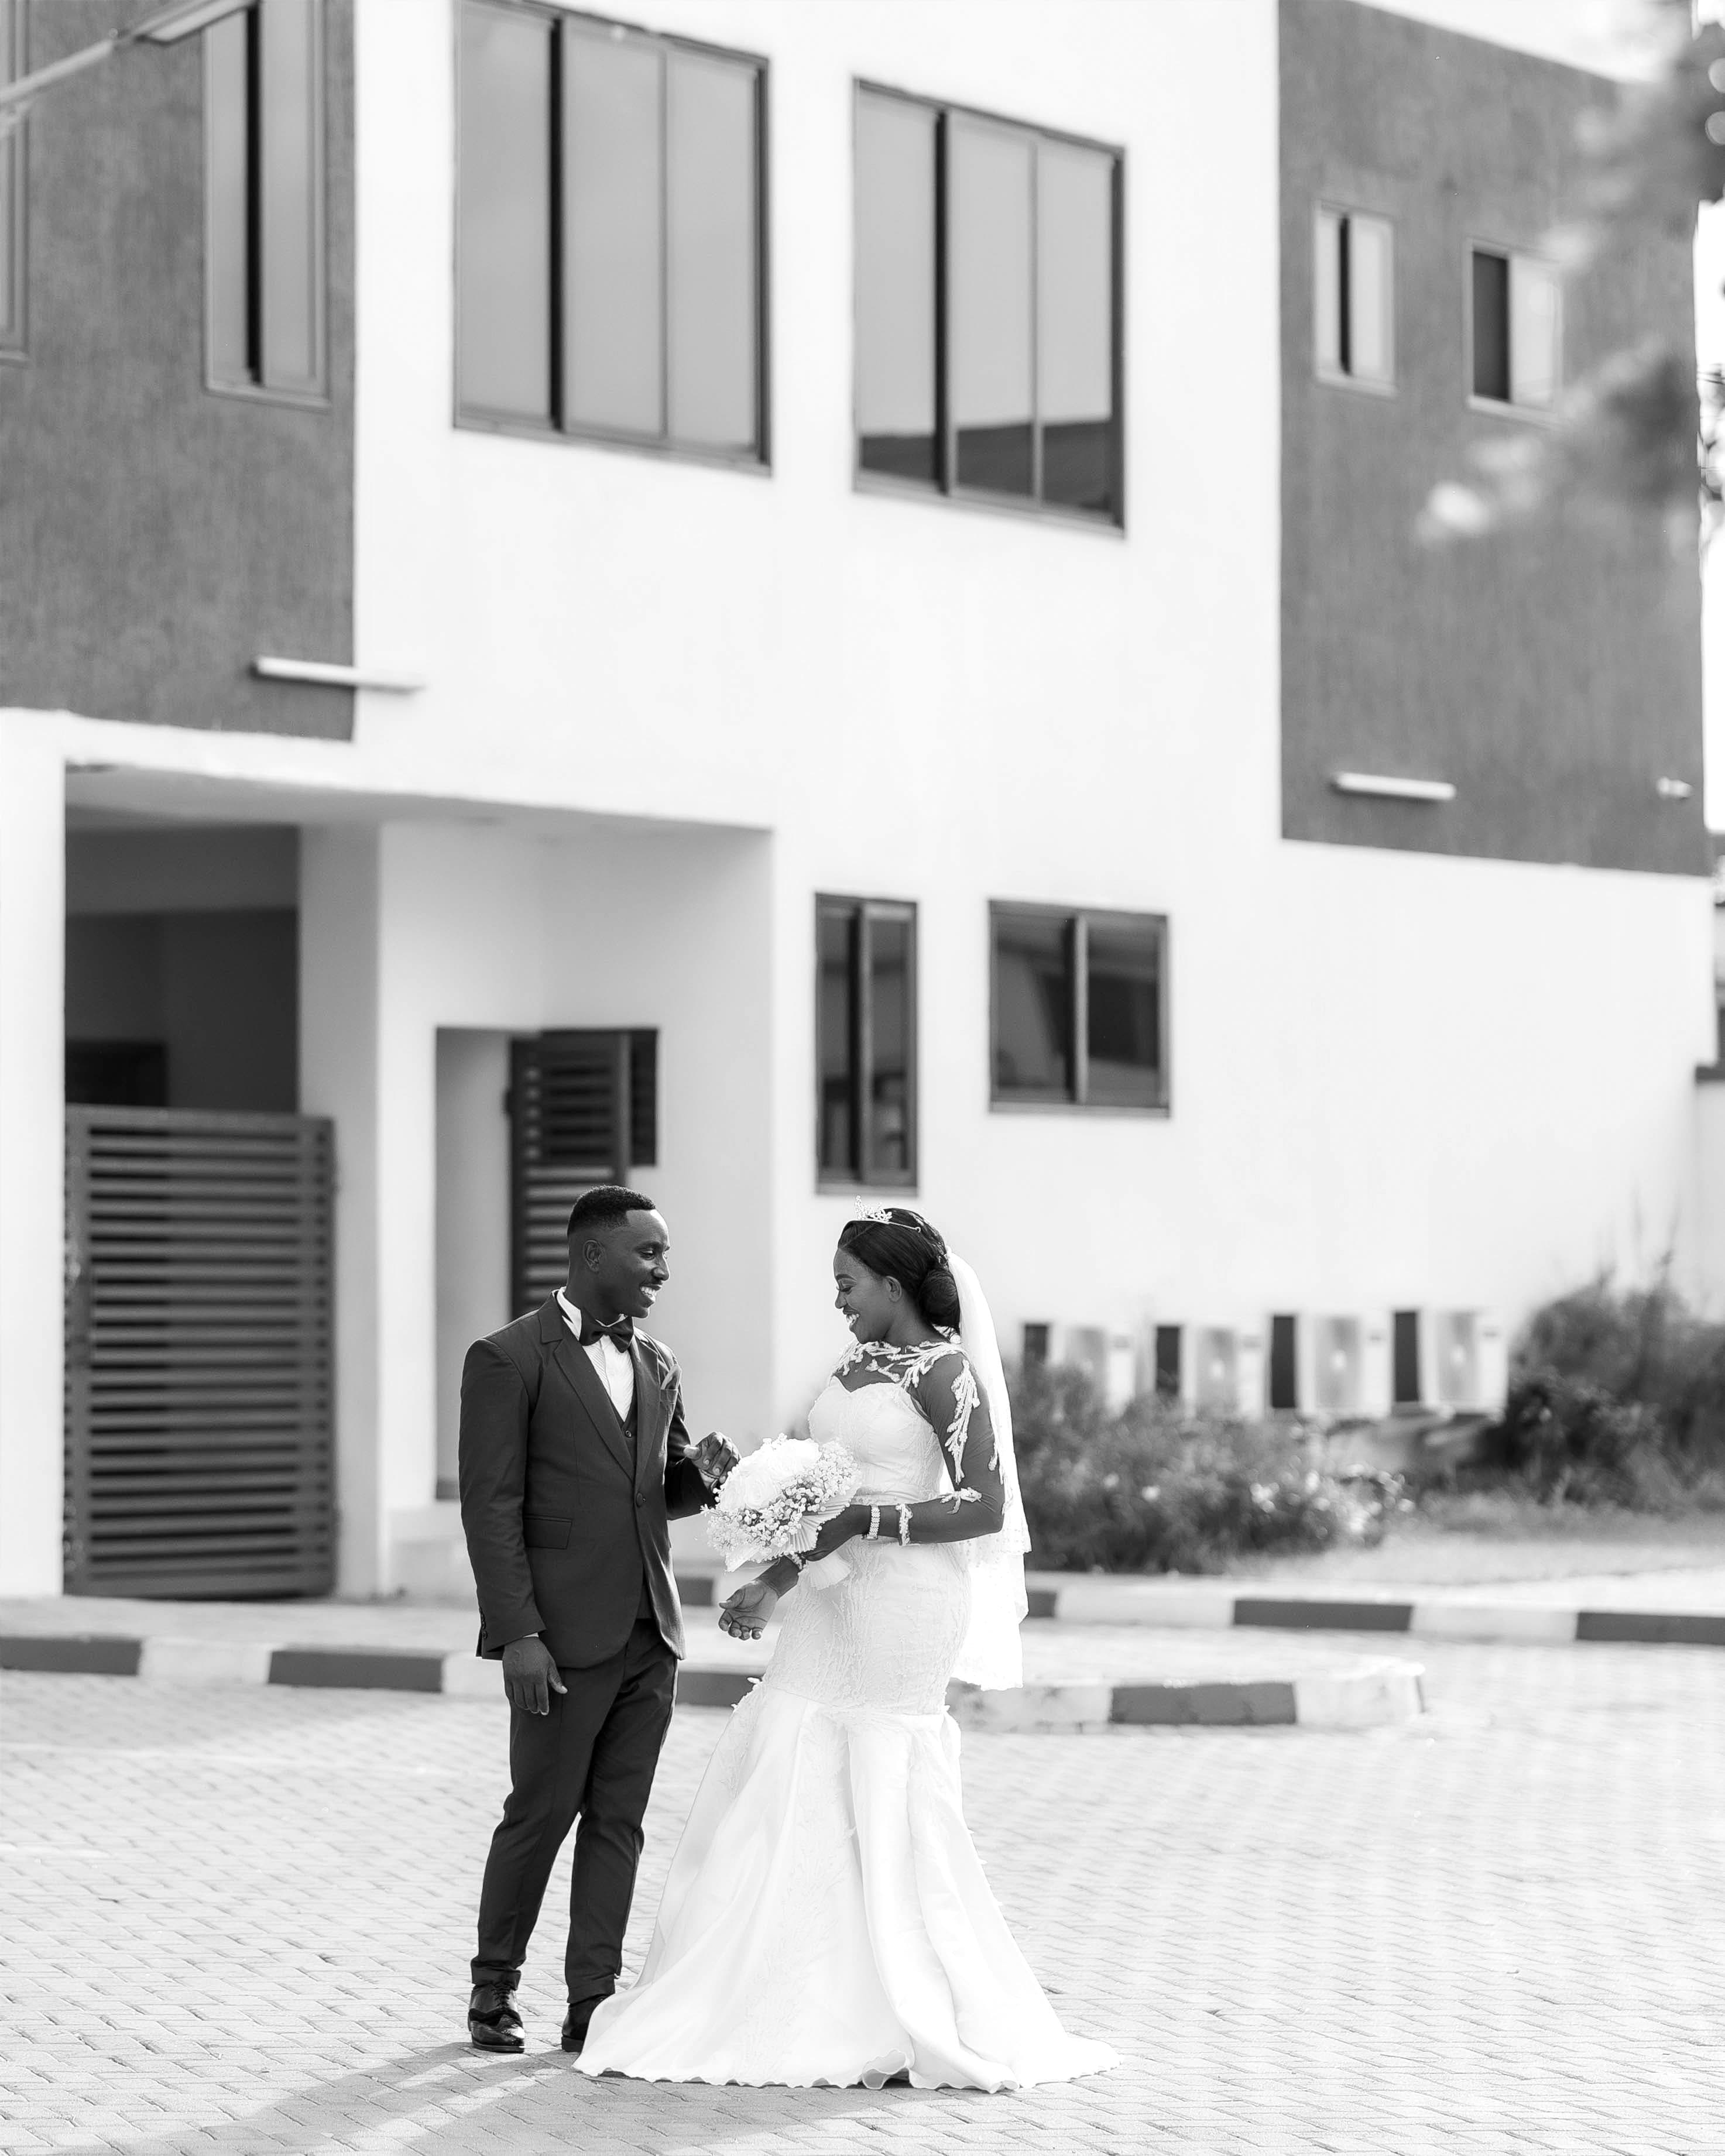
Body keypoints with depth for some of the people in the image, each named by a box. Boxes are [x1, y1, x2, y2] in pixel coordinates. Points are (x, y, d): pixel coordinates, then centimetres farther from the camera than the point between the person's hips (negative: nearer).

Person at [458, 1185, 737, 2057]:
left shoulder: (657, 1364, 13)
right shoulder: (509, 1360, -7)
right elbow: (491, 1507, -11)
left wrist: (704, 1472, -1)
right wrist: (518, 1633, -17)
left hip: (649, 1633, 6)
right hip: (564, 1637, -6)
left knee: (618, 1823, 5)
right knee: (540, 1816, 1)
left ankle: (593, 2005, 8)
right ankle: (494, 1991, 17)